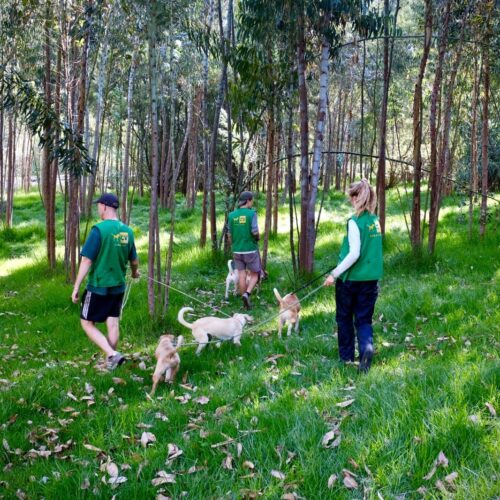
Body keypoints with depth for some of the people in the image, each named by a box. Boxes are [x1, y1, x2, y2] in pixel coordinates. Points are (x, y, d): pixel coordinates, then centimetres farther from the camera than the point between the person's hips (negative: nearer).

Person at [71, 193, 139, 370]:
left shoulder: (99, 229, -18)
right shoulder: (127, 231, 1)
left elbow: (87, 261, -18)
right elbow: (134, 261, 11)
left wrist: (76, 287, -12)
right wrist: (135, 272, 33)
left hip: (98, 287, -5)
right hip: (118, 287, 6)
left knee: (87, 323, 7)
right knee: (113, 324, 12)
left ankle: (112, 355, -7)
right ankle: (110, 361, 19)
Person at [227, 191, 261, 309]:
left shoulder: (232, 215, 2)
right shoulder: (252, 213, -12)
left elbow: (229, 234, 5)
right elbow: (255, 232, -18)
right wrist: (257, 238, 5)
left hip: (237, 250, 4)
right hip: (251, 250, -4)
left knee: (242, 276, 8)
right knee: (254, 275, 11)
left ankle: (246, 302, 11)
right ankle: (247, 294, -12)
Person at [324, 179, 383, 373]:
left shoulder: (355, 222, -15)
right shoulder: (375, 220, 5)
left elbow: (354, 254, -21)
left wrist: (335, 274, -17)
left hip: (350, 278, -5)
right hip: (371, 278, 5)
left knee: (345, 318, 14)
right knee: (364, 319, 9)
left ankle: (346, 357, 25)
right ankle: (367, 347, -18)